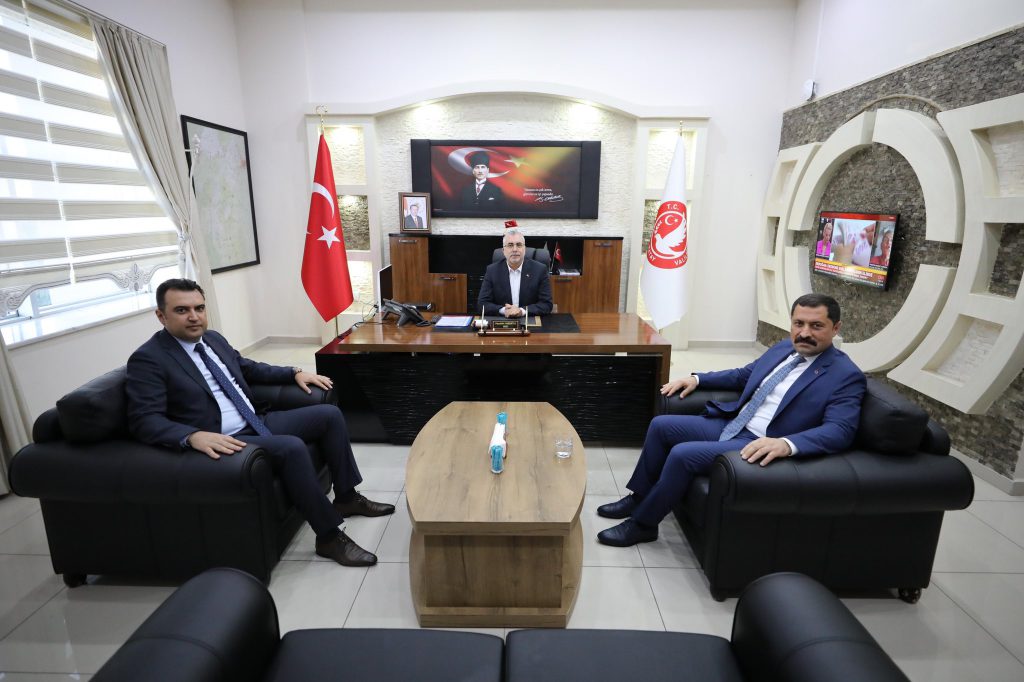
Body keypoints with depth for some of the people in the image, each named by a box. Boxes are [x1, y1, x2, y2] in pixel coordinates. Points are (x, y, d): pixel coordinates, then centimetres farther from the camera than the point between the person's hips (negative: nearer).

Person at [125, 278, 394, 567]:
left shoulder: (213, 338, 12)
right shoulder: (147, 359, -11)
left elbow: (248, 368, 26)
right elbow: (144, 420, -20)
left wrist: (295, 373, 17)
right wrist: (194, 436, -37)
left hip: (256, 423, 9)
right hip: (220, 441, -9)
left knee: (329, 414, 3)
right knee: (291, 447, -32)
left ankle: (346, 497, 14)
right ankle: (329, 536, -17)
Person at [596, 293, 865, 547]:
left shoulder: (846, 375, -10)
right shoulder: (783, 348, 11)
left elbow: (840, 431, -21)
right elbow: (742, 375, 24)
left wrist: (787, 443, -38)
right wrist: (697, 378, 14)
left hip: (763, 446, -8)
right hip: (729, 424, 8)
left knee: (682, 454, -24)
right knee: (661, 425, 2)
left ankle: (643, 524, -3)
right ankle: (639, 497, 19)